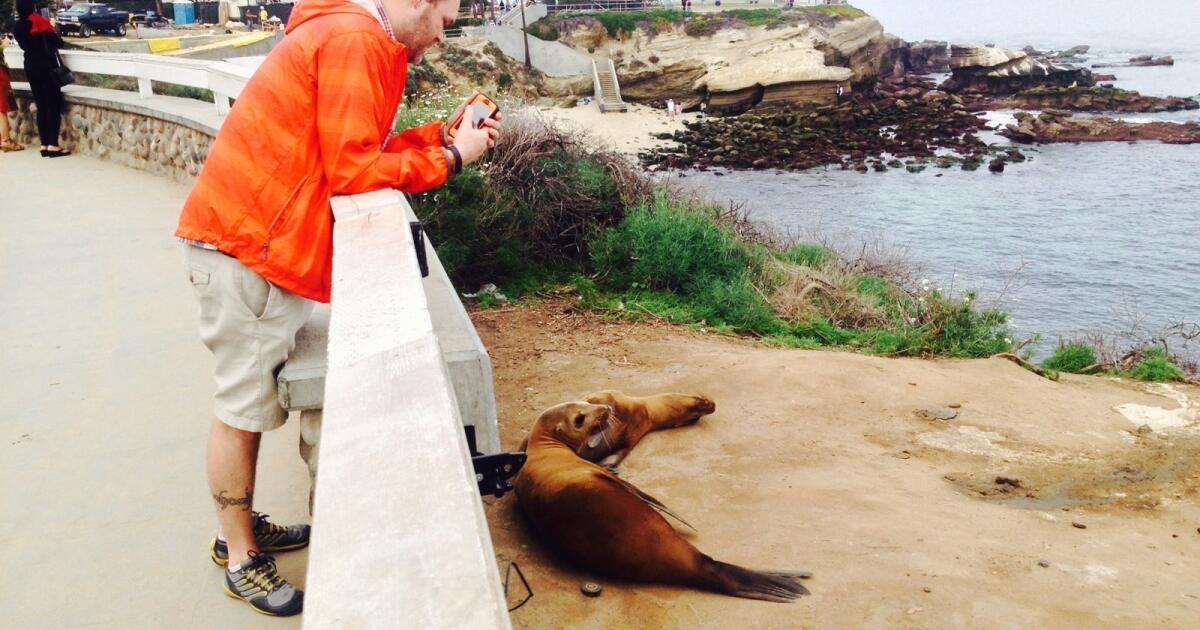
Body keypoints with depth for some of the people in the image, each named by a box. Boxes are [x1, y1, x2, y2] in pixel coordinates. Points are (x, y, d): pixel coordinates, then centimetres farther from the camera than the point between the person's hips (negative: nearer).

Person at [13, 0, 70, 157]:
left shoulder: (17, 27, 3)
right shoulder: (41, 23, -11)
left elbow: (24, 45, 14)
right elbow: (59, 43, -5)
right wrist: (51, 30, 11)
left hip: (30, 67, 6)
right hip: (47, 67, -6)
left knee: (41, 106, 10)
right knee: (54, 105, -2)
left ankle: (44, 145, 8)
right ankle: (53, 145, -8)